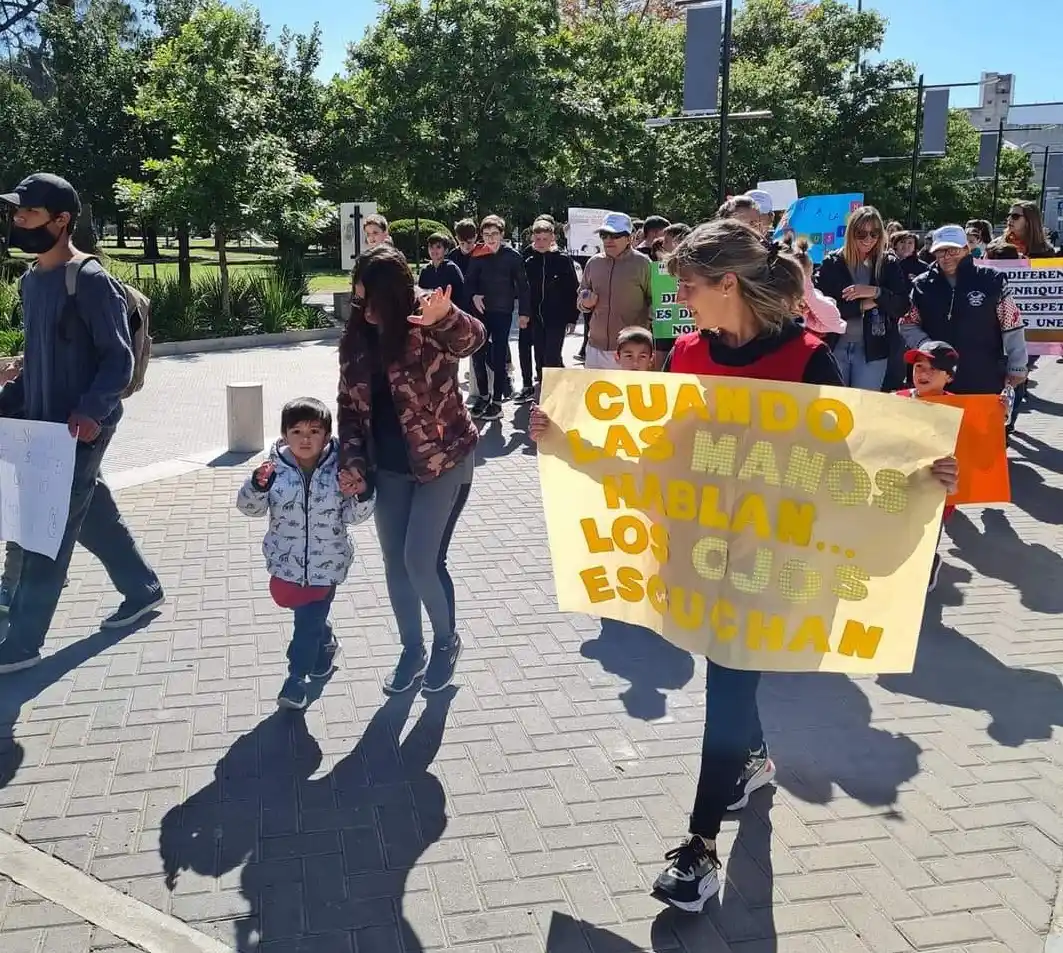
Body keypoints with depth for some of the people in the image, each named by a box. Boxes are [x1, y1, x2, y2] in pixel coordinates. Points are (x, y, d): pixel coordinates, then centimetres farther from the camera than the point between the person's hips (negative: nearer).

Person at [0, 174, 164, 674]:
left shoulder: (89, 280, -14)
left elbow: (119, 357, -16)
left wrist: (92, 411, -28)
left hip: (80, 428, -8)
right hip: (45, 423, 8)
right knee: (92, 516, 17)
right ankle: (143, 589, 35)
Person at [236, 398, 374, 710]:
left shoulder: (338, 468, -13)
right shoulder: (276, 468, -12)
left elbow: (353, 515, -9)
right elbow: (250, 507, -10)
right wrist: (257, 485, -31)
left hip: (326, 564, -2)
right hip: (286, 561, 2)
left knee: (309, 621, 5)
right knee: (306, 615, 21)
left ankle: (296, 678, 23)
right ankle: (325, 643, 51)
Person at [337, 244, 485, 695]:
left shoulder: (427, 329, -17)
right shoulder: (356, 338, -2)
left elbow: (472, 338, -40)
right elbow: (349, 406, 5)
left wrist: (446, 317, -62)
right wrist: (352, 463, -5)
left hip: (443, 461, -5)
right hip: (388, 468, 6)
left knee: (421, 561, -8)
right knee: (395, 564, 11)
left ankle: (446, 641, 20)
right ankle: (412, 651, 31)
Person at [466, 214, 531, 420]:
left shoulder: (512, 256, -4)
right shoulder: (478, 256, 3)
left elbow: (522, 286, -2)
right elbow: (470, 281, 9)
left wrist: (524, 312, -4)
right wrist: (474, 295, -12)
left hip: (503, 312, -3)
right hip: (482, 311, 3)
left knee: (499, 356, 2)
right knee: (477, 354, 3)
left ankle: (497, 400, 9)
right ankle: (483, 395, 19)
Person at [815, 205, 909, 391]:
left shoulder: (888, 265, 4)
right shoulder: (832, 262, 1)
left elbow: (903, 306, -3)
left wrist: (876, 292, -19)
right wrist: (862, 305, -14)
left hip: (872, 348, 0)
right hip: (835, 346, 0)